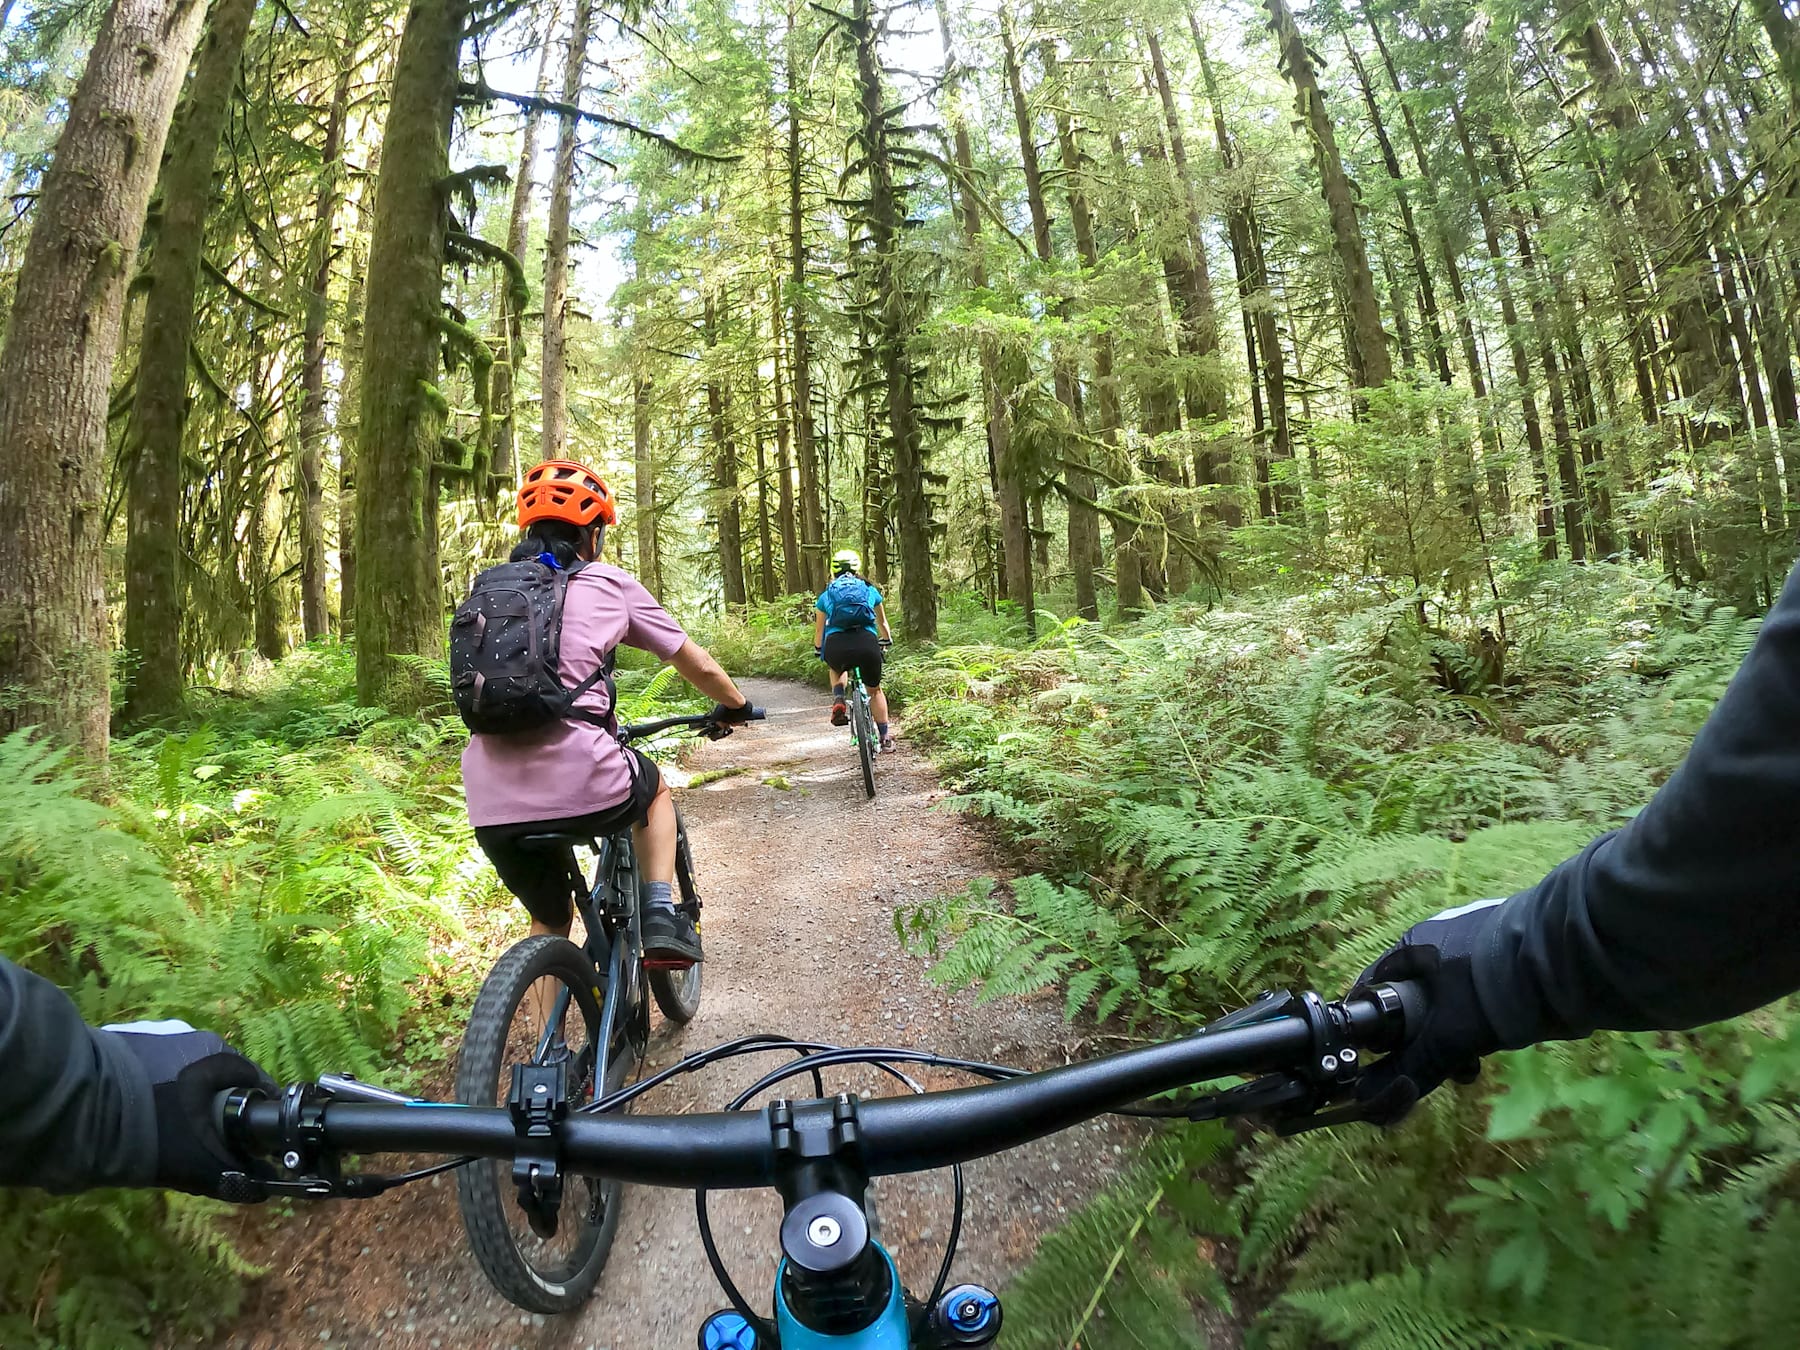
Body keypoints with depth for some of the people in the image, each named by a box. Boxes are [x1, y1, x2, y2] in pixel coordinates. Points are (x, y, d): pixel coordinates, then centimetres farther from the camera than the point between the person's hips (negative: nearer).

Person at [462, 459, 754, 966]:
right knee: (655, 789, 31)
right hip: (581, 785, -4)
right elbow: (699, 666, 11)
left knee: (549, 920, 28)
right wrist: (735, 705, 32)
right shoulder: (609, 583, 6)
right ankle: (660, 915, 18)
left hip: (492, 805, 5)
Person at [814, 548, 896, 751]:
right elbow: (882, 623, 38)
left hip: (835, 646, 0)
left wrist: (818, 651, 53)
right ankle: (886, 736, 27)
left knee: (837, 670, 38)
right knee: (875, 690, 26)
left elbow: (819, 630, 33)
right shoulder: (870, 591, 24)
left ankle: (838, 702, 11)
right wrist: (887, 640, 59)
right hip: (867, 644, 0)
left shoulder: (826, 596, 23)